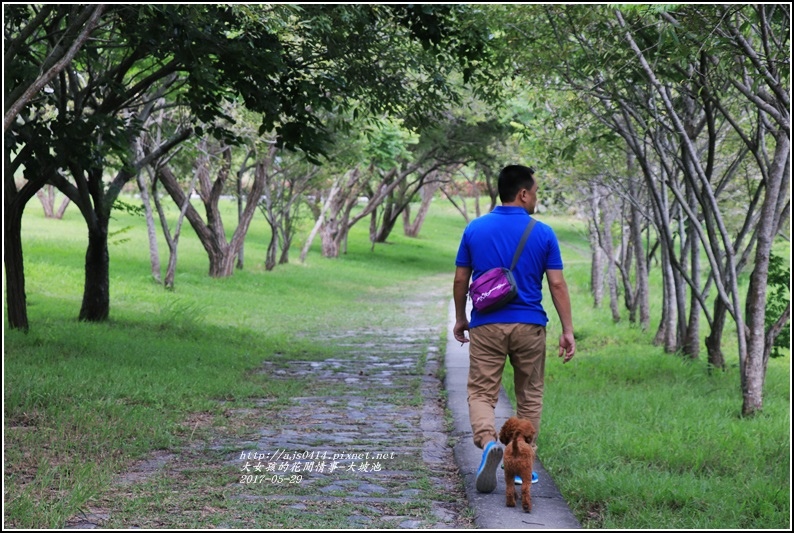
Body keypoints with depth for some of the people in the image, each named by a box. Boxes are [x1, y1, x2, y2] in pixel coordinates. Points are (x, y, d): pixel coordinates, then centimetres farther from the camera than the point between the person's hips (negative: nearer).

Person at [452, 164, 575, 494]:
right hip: (529, 327, 0)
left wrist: (460, 319, 19)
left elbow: (460, 280, 5)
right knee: (530, 396, 14)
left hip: (486, 326, 0)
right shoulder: (543, 234, -4)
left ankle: (488, 441, -26)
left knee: (481, 392, 3)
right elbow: (557, 285, -5)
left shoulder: (475, 229, 1)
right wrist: (568, 330, 0)